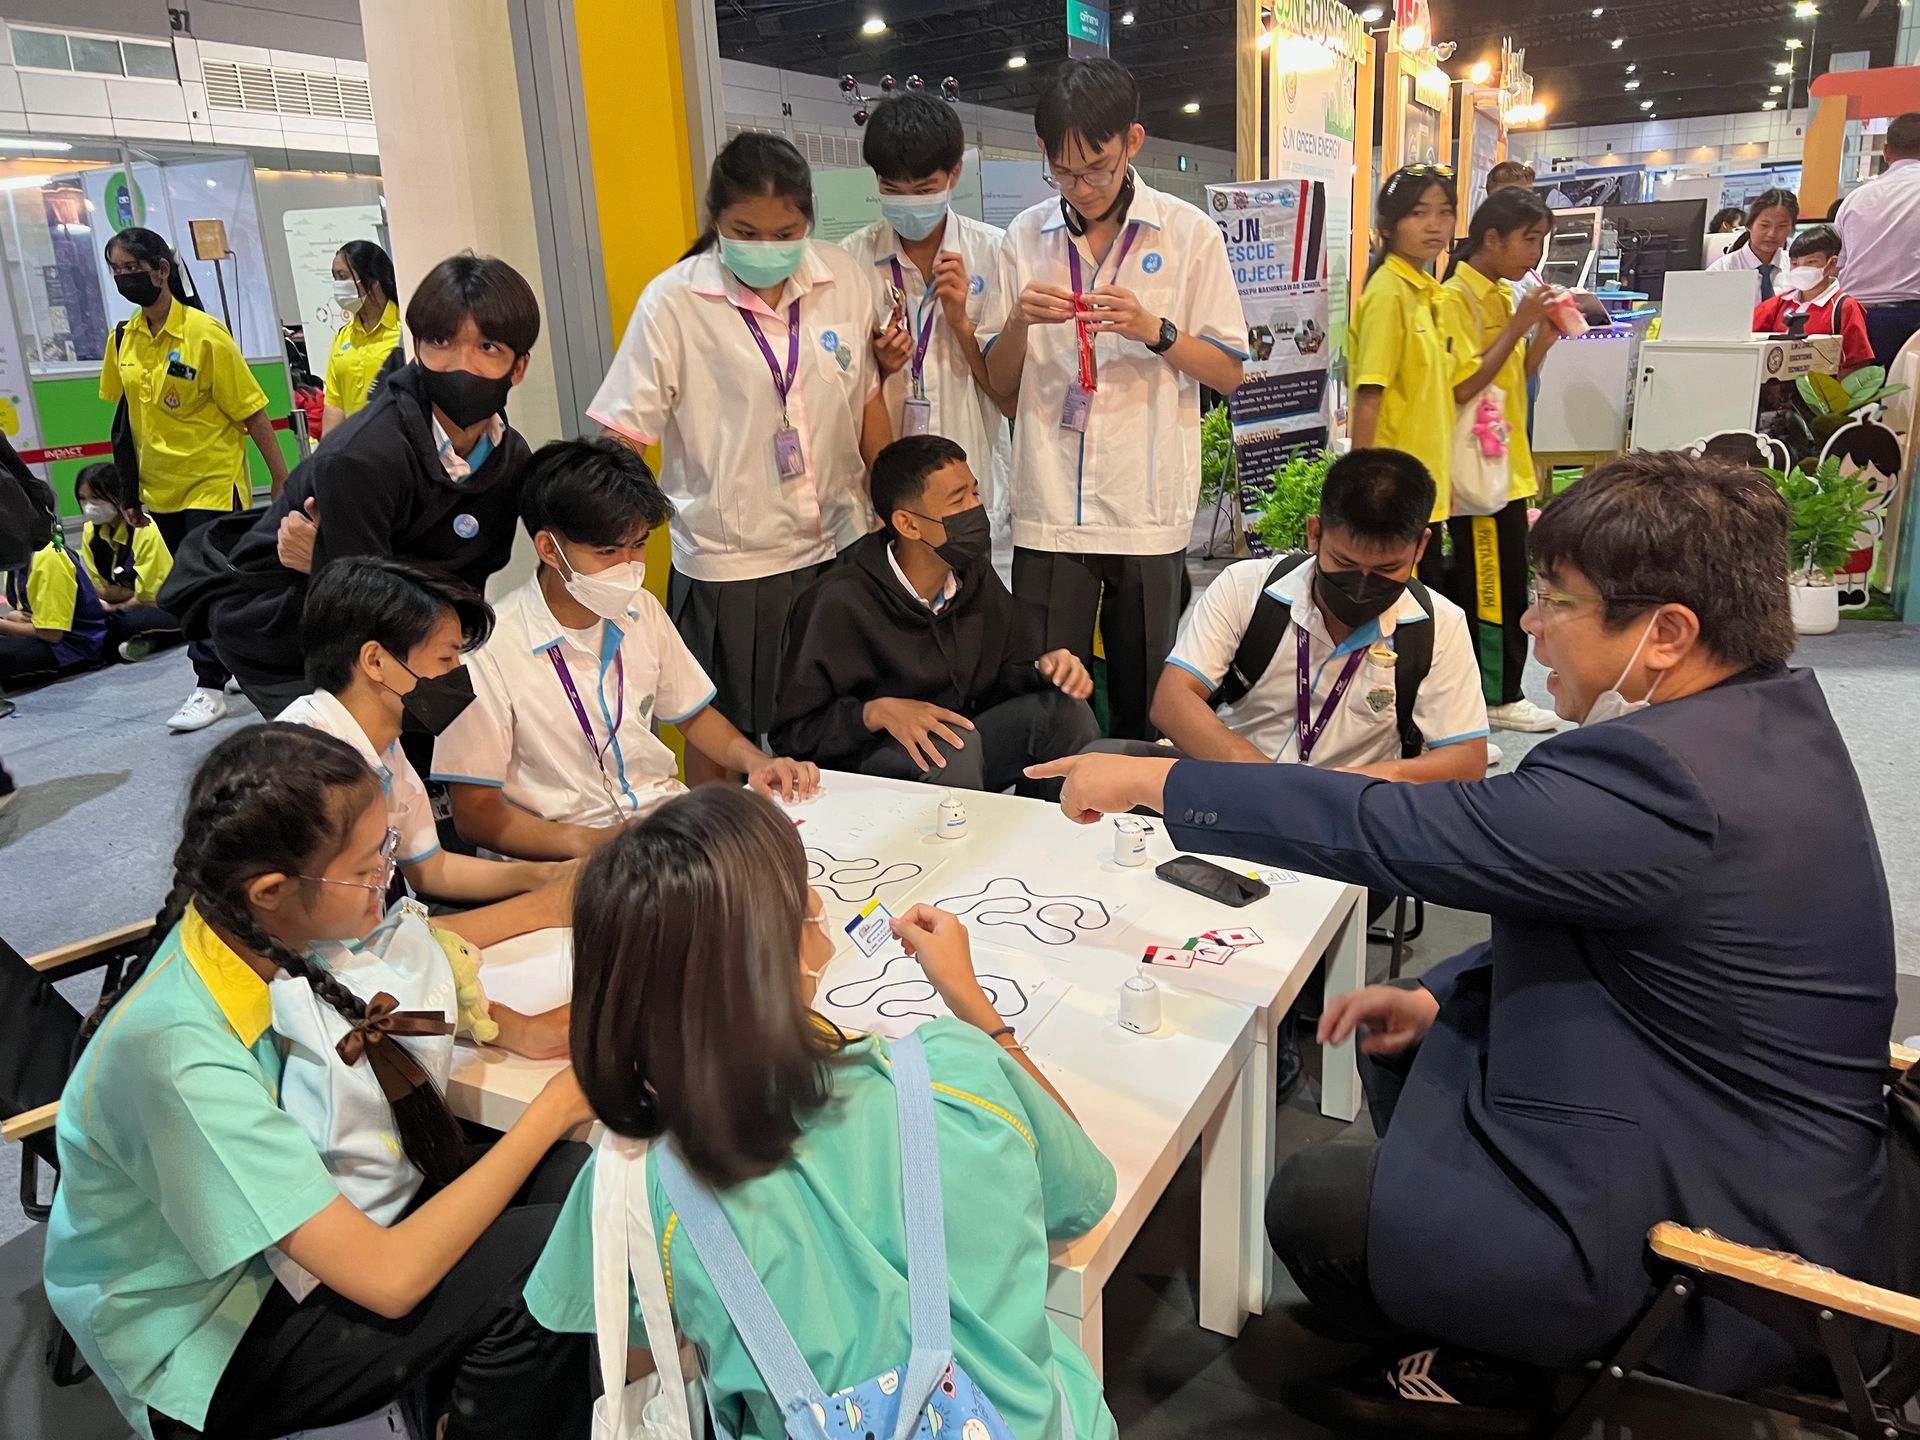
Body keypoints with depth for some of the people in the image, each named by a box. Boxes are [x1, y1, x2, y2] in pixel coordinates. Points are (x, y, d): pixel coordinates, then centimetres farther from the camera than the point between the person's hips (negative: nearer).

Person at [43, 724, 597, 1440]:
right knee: (542, 1256, -22)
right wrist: (555, 1108, -26)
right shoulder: (183, 1058, -35)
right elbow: (389, 1277, -32)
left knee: (562, 1177, -10)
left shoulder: (259, 930, -15)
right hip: (207, 1351, -7)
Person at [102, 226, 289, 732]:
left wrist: (283, 479, -13)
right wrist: (131, 486, 14)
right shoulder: (123, 339, 4)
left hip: (213, 481, -6)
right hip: (161, 486, 7)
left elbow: (250, 410, -12)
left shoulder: (204, 334, -13)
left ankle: (209, 686, 4)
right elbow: (126, 415, 13)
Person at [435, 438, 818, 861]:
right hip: (562, 854, -7)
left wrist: (756, 761, 1)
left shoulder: (641, 611, 6)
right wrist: (589, 842, -25)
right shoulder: (491, 649, -14)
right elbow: (474, 812, -11)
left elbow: (693, 713, 21)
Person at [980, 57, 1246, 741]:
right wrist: (1018, 323, -9)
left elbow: (1228, 372, 4)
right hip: (1048, 511, 1)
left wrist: (1154, 330, -13)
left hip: (1149, 511, -1)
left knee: (1145, 713, 8)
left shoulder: (1189, 233, 3)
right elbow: (1000, 383, 11)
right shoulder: (1025, 238, 8)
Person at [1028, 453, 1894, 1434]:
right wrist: (1441, 993, 1)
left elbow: (1390, 831, -30)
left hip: (1713, 1247, -10)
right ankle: (1477, 1348, 29)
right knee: (1405, 1051, 17)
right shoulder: (1776, 709, -1)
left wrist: (1153, 781, -20)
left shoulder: (1663, 779, -33)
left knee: (1312, 1202, -4)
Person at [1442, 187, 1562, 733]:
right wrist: (1519, 325, -17)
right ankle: (1500, 697, 8)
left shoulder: (1506, 296, 14)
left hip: (1507, 463, 8)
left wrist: (1542, 339, 3)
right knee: (1497, 586, -3)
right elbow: (1464, 387, -21)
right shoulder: (1455, 298, -12)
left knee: (1475, 582, 13)